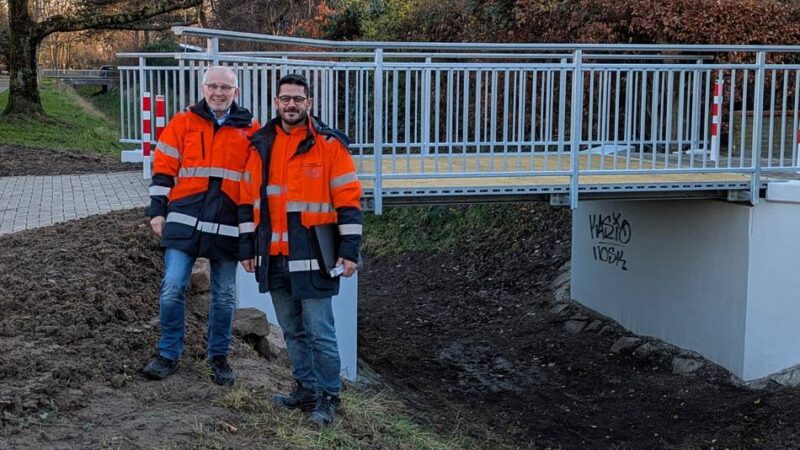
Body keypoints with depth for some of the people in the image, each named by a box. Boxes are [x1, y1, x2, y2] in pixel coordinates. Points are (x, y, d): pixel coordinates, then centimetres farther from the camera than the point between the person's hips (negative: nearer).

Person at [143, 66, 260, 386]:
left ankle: (218, 357, 24)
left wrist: (248, 223, 1)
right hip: (184, 222, -1)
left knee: (224, 297, 8)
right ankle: (169, 355, 12)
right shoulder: (182, 123, 5)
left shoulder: (250, 131, 6)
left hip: (227, 226, 1)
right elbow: (163, 170, 6)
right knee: (172, 290, -4)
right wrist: (157, 211, 0)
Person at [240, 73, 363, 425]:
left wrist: (349, 250, -11)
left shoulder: (329, 143, -6)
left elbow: (348, 200, -7)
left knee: (319, 331, -1)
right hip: (273, 257, 6)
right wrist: (249, 247, 16)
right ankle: (306, 388, 28)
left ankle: (328, 396, 12)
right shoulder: (260, 145, 10)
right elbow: (250, 200, 17)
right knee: (292, 331, 15)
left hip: (312, 255, -5)